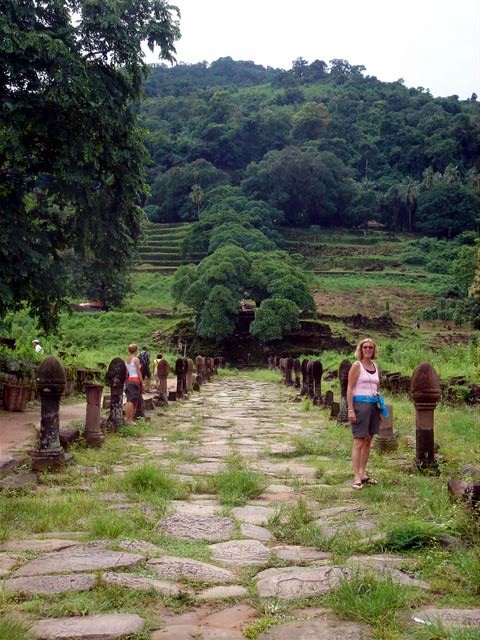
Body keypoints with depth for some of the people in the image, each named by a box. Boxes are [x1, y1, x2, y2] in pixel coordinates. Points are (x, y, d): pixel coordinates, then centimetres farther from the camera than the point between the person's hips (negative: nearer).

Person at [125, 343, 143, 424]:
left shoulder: (127, 360, 11)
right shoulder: (136, 359, -9)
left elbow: (126, 373, 14)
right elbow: (139, 373, -10)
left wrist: (126, 383, 19)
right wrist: (142, 383, -5)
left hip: (129, 380, 7)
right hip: (135, 380, -7)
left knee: (129, 401, 10)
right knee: (133, 400, -7)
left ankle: (127, 418, 12)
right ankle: (130, 420, -8)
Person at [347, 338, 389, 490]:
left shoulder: (376, 366, 14)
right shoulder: (357, 365, -5)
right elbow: (349, 389, -9)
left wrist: (380, 404, 13)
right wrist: (350, 410, -16)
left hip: (374, 405, 7)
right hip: (360, 404, -7)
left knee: (368, 441, 10)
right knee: (359, 442, -7)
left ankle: (363, 474, 19)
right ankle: (356, 478, -6)